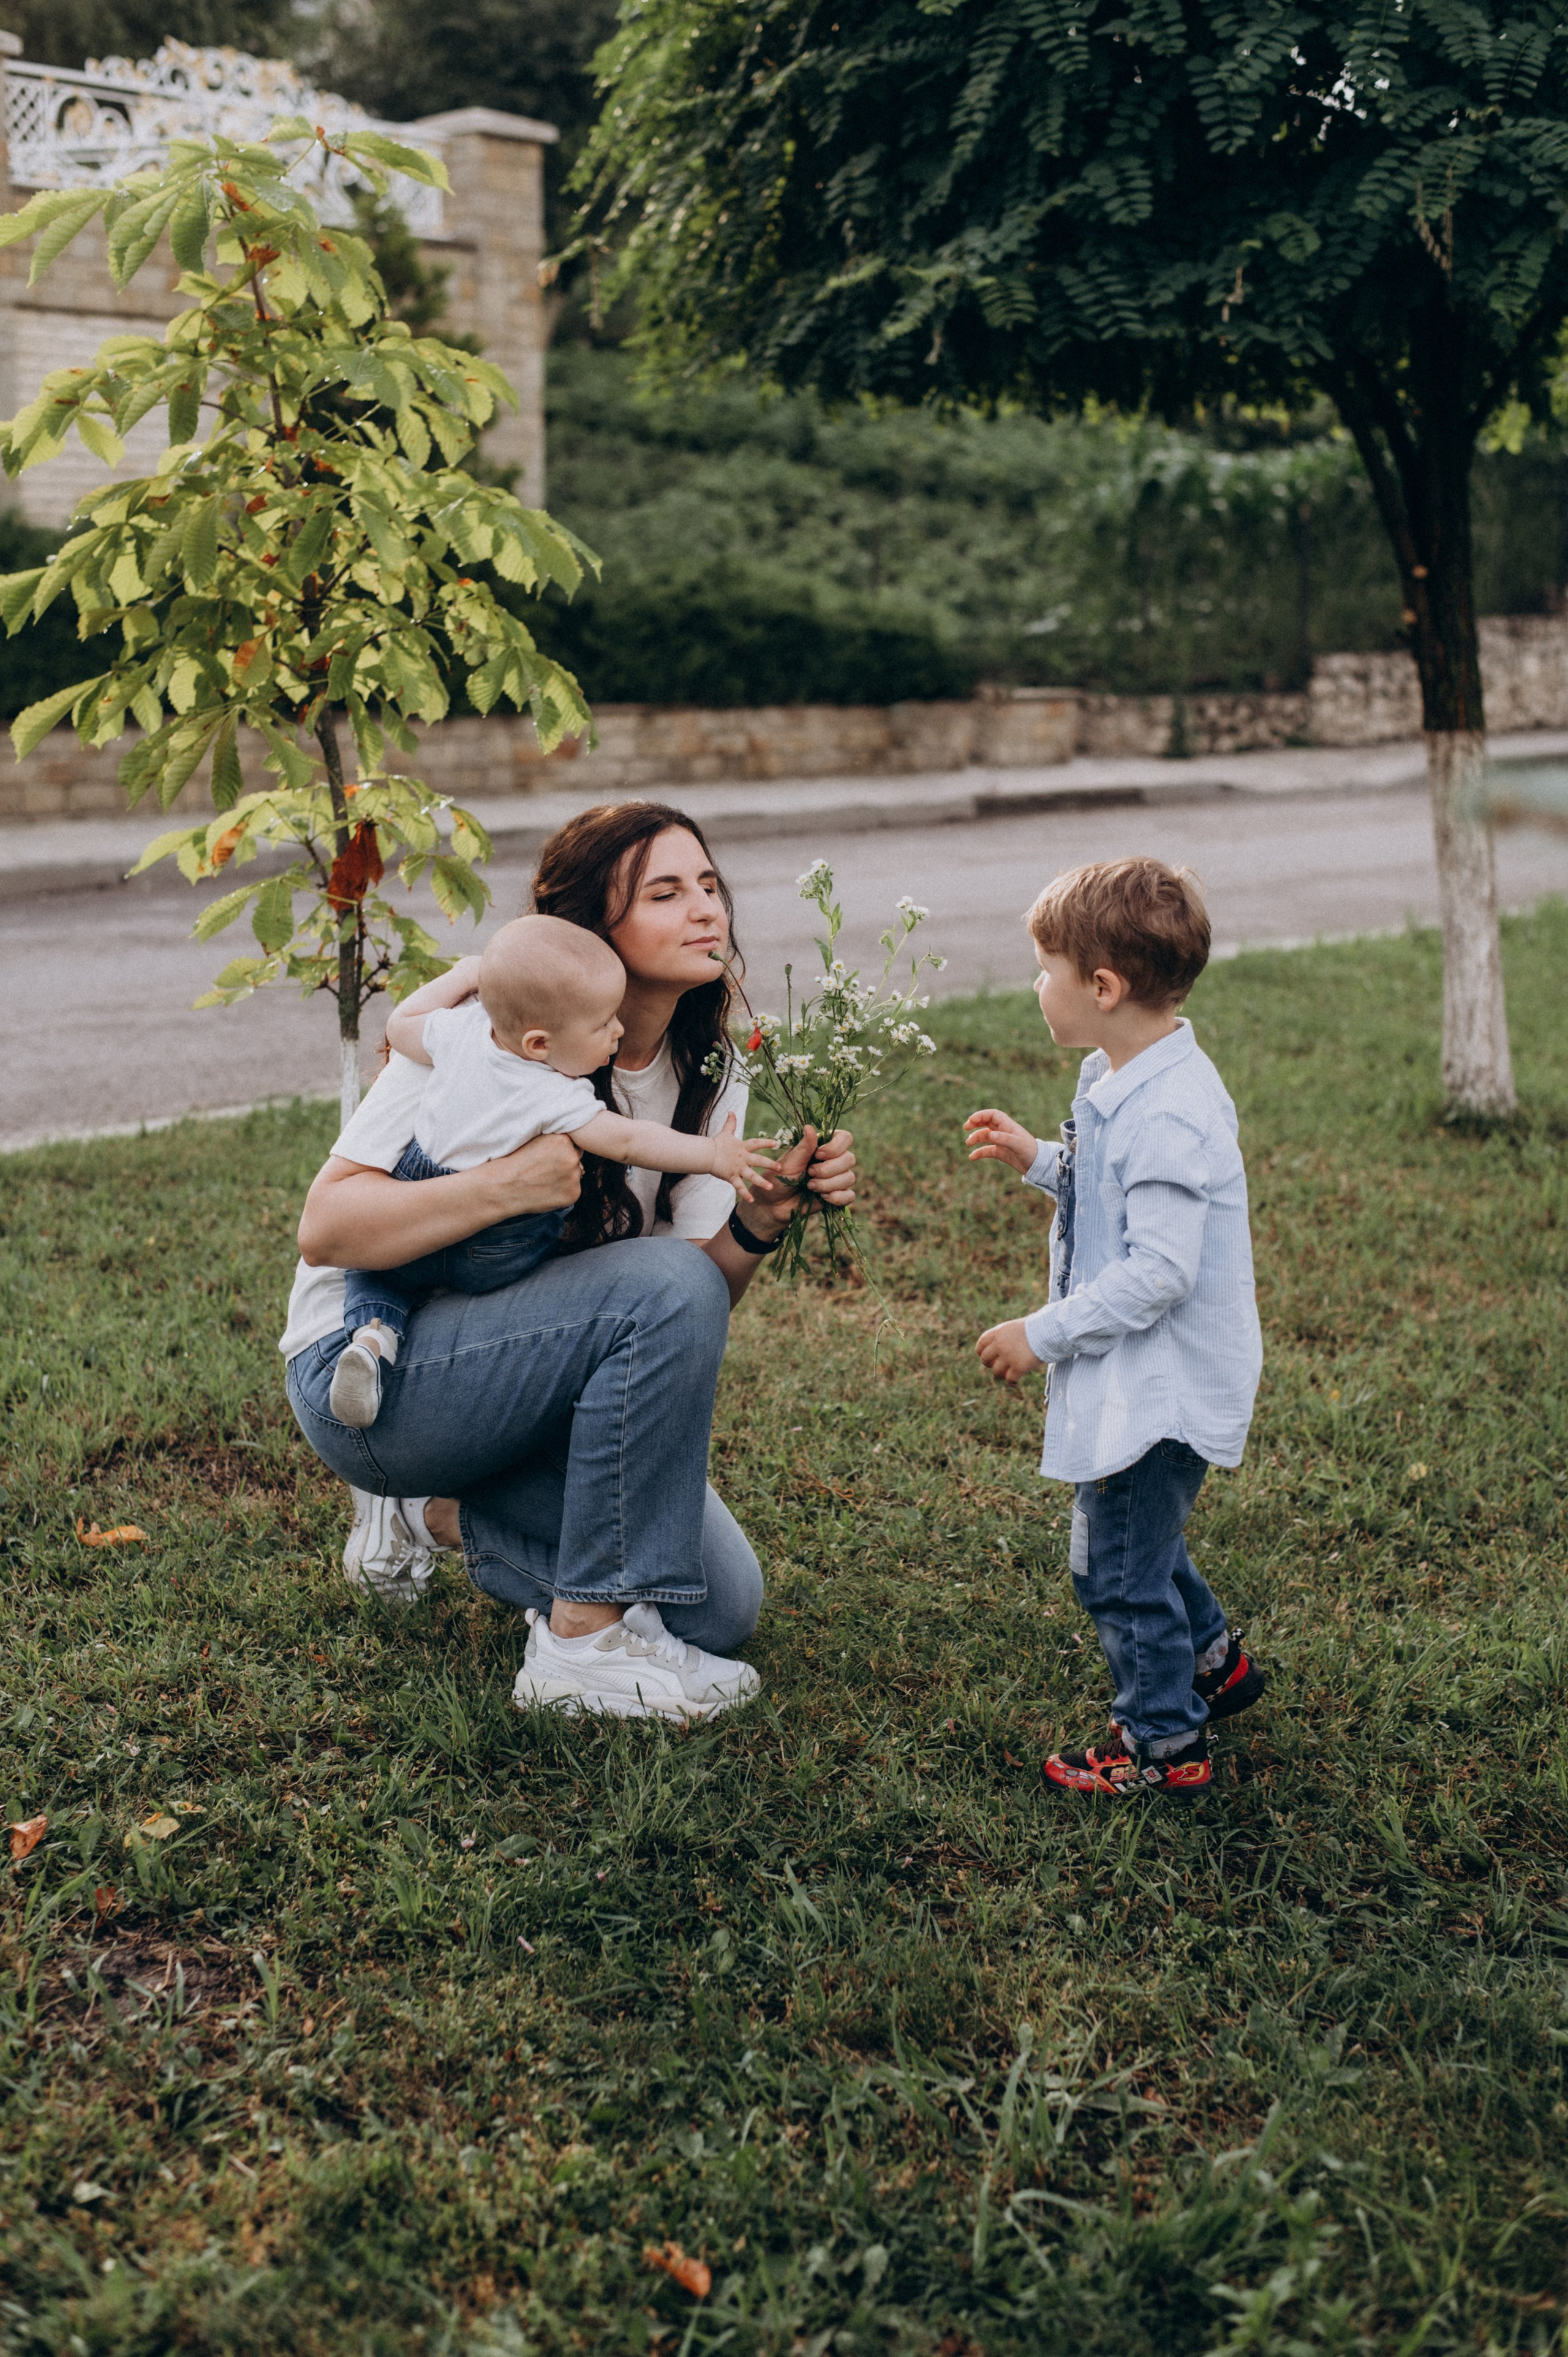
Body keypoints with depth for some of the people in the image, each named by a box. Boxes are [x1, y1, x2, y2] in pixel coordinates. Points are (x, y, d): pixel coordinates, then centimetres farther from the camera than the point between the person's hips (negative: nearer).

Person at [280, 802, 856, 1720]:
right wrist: (503, 1187, -37)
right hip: (366, 1372, -7)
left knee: (720, 1607, -7)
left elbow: (701, 1309, -3)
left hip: (526, 1384, 7)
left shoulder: (711, 1081, 1)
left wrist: (763, 1220, -23)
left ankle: (438, 1514, 13)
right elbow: (324, 1228, -22)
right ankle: (584, 1641, -19)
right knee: (667, 1285, -30)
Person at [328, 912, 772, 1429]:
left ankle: (373, 1333, -1)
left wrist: (465, 974, 14)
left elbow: (399, 1025, 8)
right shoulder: (558, 1100, -24)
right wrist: (712, 1155, -15)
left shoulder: (463, 1028, -10)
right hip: (497, 1261, -3)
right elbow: (629, 1141, -21)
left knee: (373, 1264, 27)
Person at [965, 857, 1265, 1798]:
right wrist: (1039, 1160, 12)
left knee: (1120, 1565, 3)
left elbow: (1160, 1270, -30)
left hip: (1160, 1388, -10)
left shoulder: (1168, 1113, -27)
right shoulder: (1126, 1083, 5)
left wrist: (1044, 1335, -24)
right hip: (1139, 1378, 10)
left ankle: (1164, 1741, 19)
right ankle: (1211, 1659, 46)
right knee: (1135, 1537, 26)